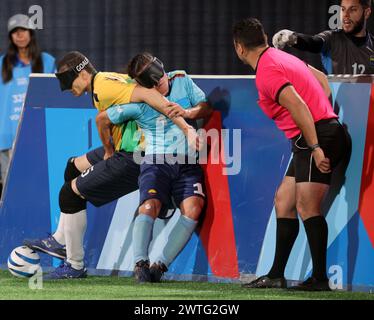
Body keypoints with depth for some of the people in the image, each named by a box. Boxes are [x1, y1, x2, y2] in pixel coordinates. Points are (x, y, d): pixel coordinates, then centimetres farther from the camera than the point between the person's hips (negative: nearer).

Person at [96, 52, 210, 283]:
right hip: (156, 160, -2)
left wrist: (187, 112, -11)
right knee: (149, 206, -28)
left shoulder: (182, 80, 7)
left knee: (193, 208, -23)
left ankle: (161, 265, -20)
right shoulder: (138, 103, -2)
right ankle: (140, 263, -30)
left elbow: (206, 108, 9)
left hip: (187, 162, 2)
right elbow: (102, 119, 8)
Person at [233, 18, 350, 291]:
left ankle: (320, 278, -15)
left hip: (318, 136, -10)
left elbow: (298, 106, -24)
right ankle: (276, 276, 15)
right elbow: (322, 81, 25)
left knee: (306, 205, -14)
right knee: (284, 201, 12)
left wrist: (315, 148, -26)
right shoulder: (281, 58, 17)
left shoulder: (267, 72, -13)